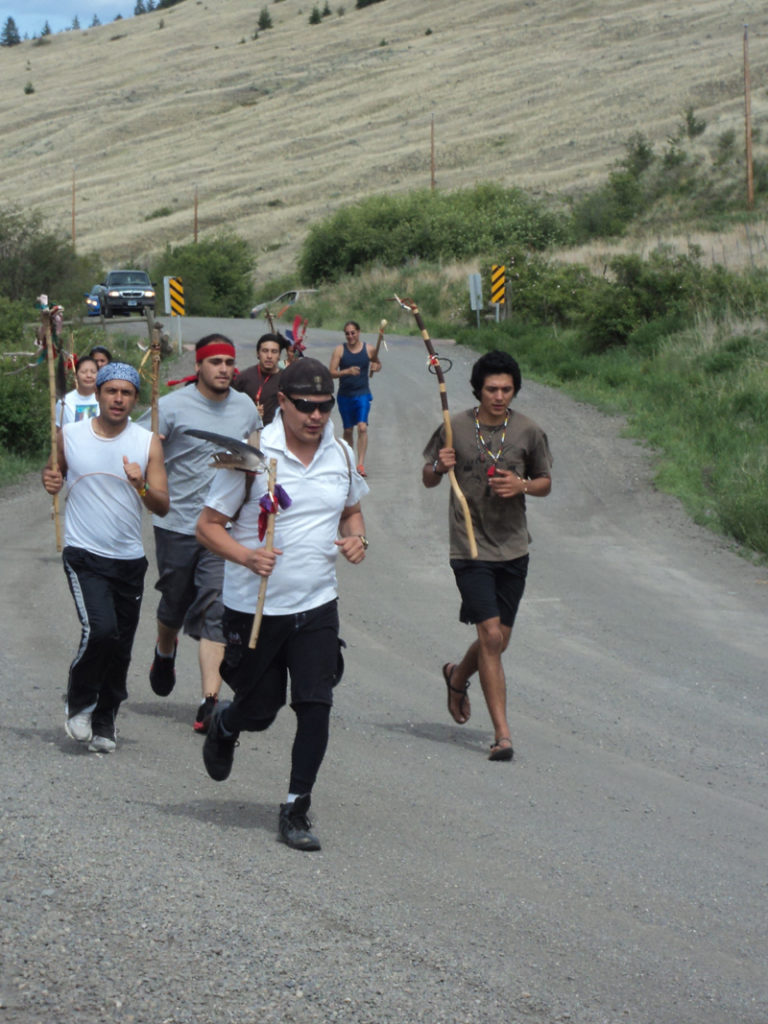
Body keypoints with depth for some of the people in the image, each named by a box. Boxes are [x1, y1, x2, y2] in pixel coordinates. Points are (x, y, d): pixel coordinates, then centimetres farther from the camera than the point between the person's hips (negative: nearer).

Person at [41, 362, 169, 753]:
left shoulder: (148, 443, -1)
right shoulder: (69, 436, -2)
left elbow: (162, 507, -3)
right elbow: (55, 473, 16)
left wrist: (141, 486, -24)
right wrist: (50, 479, -8)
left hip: (130, 560, 3)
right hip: (84, 555, -2)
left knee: (120, 648, 7)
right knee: (100, 629, -22)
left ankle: (104, 719, 28)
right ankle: (79, 702, 1)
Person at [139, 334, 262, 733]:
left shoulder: (245, 407, 6)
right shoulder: (172, 407, -8)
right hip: (176, 525, -2)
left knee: (216, 613, -9)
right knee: (175, 606, 15)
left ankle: (210, 702, -13)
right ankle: (164, 653, 50)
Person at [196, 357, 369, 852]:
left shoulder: (342, 455, 3)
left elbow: (352, 510, 21)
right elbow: (209, 524, -7)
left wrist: (356, 539, -2)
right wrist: (247, 556, -24)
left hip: (317, 606, 3)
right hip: (253, 607, -3)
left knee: (316, 706, -9)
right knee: (259, 711, 9)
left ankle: (297, 811, 3)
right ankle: (224, 725, 46)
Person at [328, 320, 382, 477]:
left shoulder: (369, 349, 1)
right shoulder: (340, 350, -1)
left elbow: (377, 364, 20)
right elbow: (332, 373, -7)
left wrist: (376, 367, -5)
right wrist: (347, 371, -25)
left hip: (362, 394, -1)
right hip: (345, 395, 1)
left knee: (362, 427, -17)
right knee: (348, 430, 11)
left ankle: (361, 464, -20)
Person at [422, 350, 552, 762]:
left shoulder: (529, 432, -1)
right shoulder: (455, 428, -4)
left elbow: (545, 482, 10)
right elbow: (427, 480, 7)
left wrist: (522, 486, -11)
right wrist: (439, 468, -16)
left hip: (513, 548, 3)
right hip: (470, 548, -3)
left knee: (498, 641, 11)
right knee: (490, 635, -13)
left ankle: (458, 675, 45)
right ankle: (502, 733, -8)